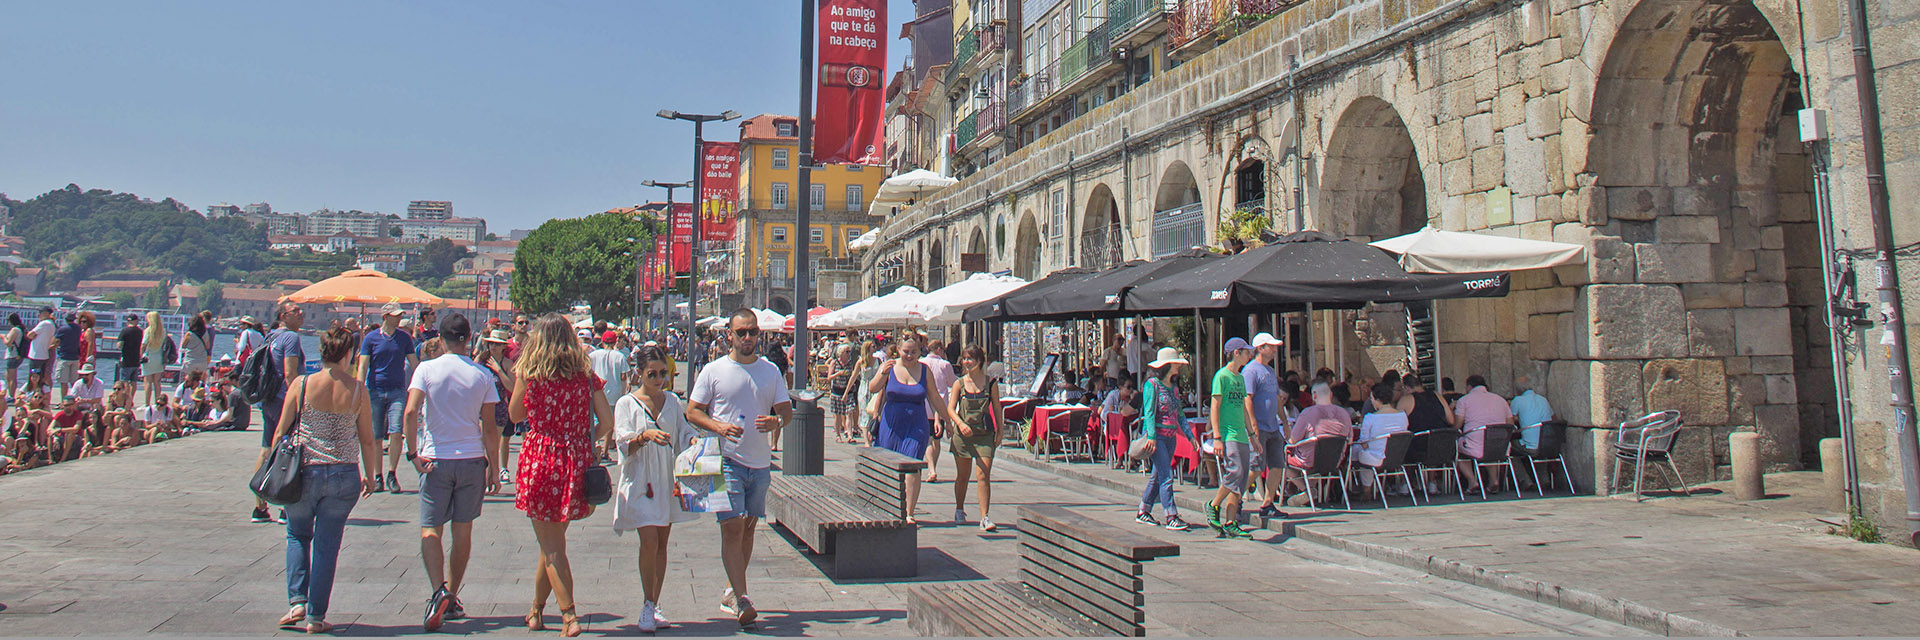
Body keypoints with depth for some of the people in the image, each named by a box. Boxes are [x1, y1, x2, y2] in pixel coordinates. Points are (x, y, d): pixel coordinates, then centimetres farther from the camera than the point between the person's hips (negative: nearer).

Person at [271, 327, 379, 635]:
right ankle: (315, 617, 13)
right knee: (327, 545, 9)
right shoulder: (357, 389, -4)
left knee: (297, 535, 22)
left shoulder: (302, 384, -6)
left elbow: (281, 431, 0)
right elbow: (367, 439, 2)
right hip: (344, 475, 0)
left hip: (304, 471, 0)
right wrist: (370, 475, 14)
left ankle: (297, 602, 11)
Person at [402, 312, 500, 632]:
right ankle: (452, 599, 19)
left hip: (435, 460, -1)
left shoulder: (427, 369, -3)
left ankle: (439, 591, -15)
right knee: (463, 531, 11)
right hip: (472, 459, 1)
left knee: (430, 529, 5)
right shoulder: (482, 375, 0)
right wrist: (494, 468, 5)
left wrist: (413, 453, -9)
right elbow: (489, 428, 0)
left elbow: (411, 412, -15)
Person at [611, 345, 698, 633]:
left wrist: (694, 440, -11)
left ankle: (654, 605, 16)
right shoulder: (626, 404, -1)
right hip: (640, 480, -4)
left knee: (662, 544, 7)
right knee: (649, 541, -12)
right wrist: (645, 436, -26)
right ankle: (647, 605, 3)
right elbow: (624, 446, -7)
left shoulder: (672, 401, 11)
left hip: (667, 479, 4)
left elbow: (684, 431, 11)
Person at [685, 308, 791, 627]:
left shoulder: (771, 371, 9)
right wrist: (718, 426, -18)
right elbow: (693, 411, 0)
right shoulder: (713, 371, -1)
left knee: (748, 526, 12)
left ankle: (730, 591, 26)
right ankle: (741, 599, -12)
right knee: (732, 527, -12)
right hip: (727, 460, -4)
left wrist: (777, 421, -14)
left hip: (760, 462, 4)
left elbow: (786, 409, 10)